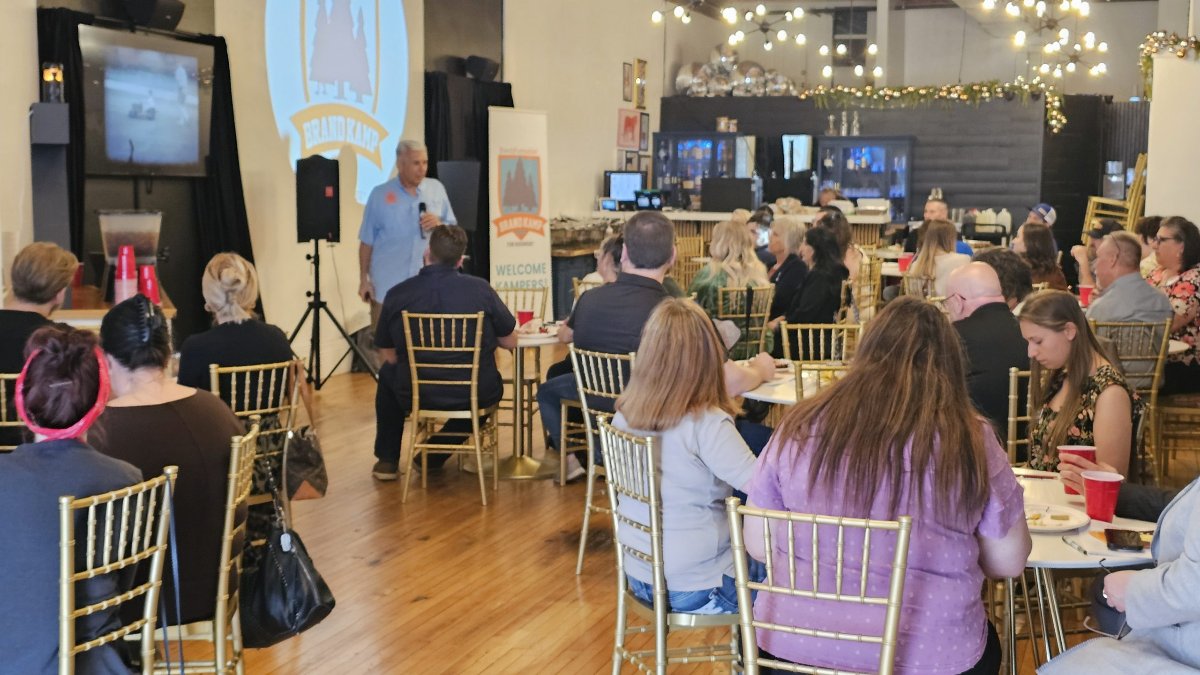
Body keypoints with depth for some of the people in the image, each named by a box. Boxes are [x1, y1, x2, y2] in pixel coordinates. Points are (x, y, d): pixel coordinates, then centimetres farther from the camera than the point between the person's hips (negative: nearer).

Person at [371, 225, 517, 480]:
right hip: (476, 396, -1)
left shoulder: (397, 294, -7)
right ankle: (435, 454, 30)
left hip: (416, 396, 1)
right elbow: (510, 342, 1)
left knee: (388, 375, 34)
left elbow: (389, 357, 3)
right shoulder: (480, 289, -9)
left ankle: (387, 461, 39)